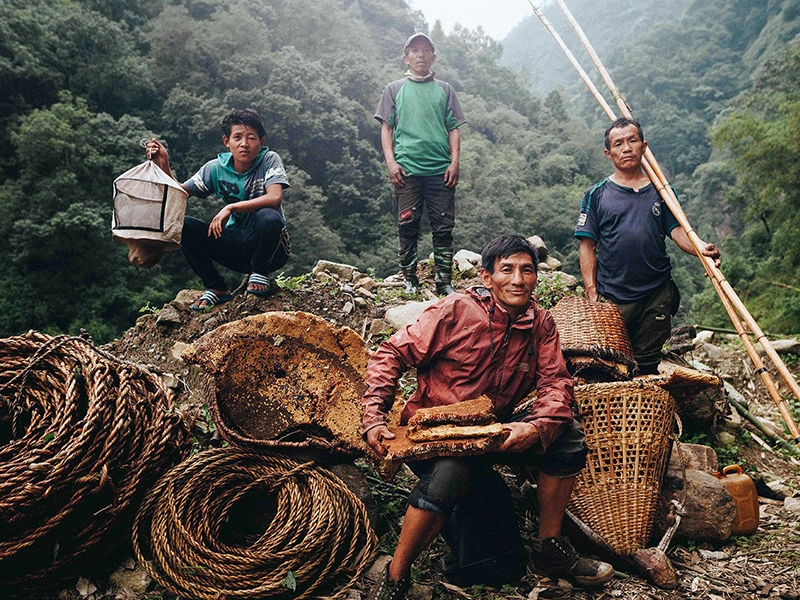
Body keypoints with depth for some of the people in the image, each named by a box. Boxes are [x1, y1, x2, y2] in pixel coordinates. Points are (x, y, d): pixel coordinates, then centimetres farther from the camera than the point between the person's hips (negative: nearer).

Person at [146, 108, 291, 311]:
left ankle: (260, 274, -6)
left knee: (268, 217, -36)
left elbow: (275, 198, -29)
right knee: (182, 224, -14)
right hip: (237, 247, 4)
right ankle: (217, 288, 1)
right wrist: (163, 165, -19)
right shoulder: (216, 168, -1)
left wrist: (231, 207, -33)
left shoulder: (269, 160, -12)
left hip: (268, 248, -4)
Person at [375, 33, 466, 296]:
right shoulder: (395, 89, 14)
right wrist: (391, 161, -4)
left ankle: (444, 281, 7)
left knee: (444, 227, 0)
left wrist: (455, 162, -1)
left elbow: (454, 129, 12)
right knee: (407, 226, 0)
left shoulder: (444, 89, 16)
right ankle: (410, 280, 10)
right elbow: (386, 127, 9)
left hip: (441, 170, 1)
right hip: (407, 169, -1)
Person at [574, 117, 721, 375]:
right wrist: (591, 292, -7)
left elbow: (677, 230, 1)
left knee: (648, 364, 11)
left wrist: (702, 248, -21)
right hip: (612, 298, -2)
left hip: (657, 295, 2)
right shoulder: (596, 195, 4)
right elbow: (588, 246, 1)